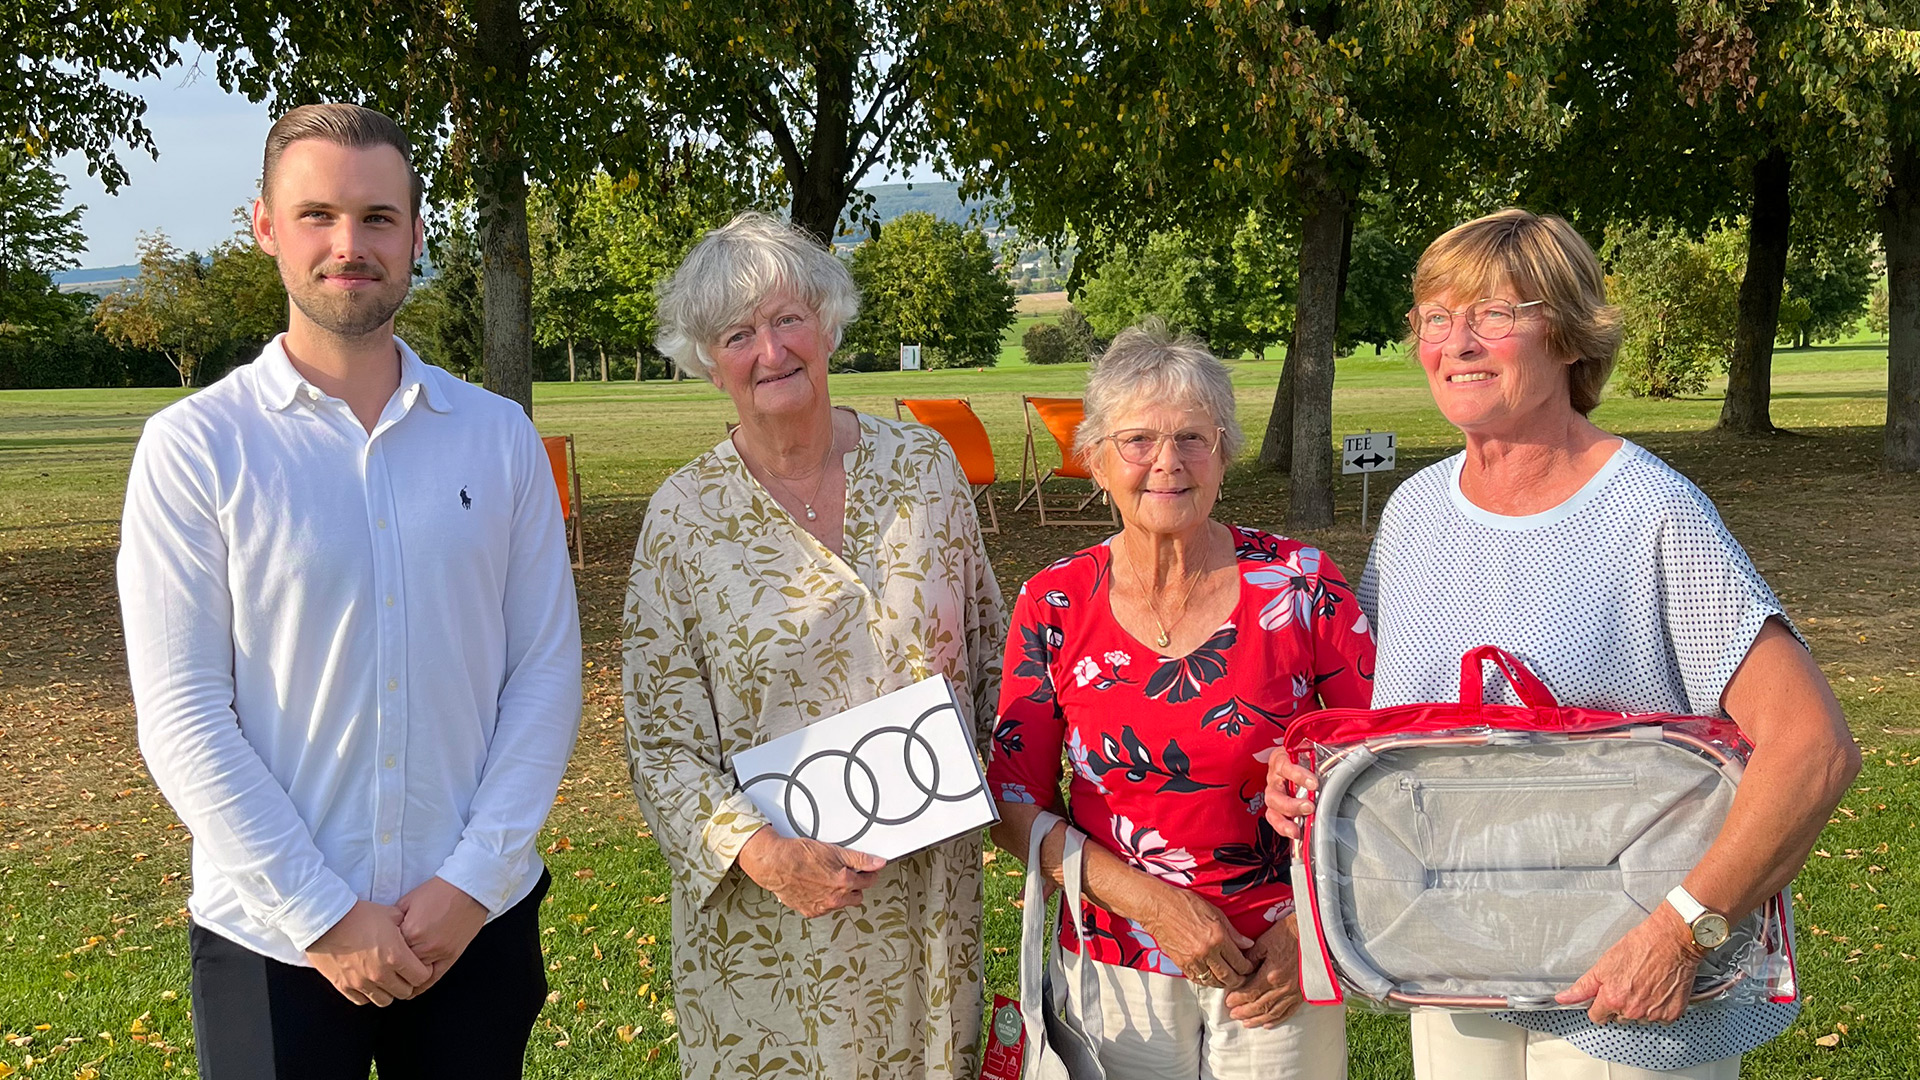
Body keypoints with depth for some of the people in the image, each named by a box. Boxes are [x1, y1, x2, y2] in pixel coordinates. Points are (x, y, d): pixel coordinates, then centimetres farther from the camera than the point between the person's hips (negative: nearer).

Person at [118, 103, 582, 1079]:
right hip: (274, 941, -2)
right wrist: (322, 915, -12)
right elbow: (182, 715, -9)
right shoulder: (193, 447, -6)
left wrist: (473, 881, -8)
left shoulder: (500, 437, 2)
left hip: (478, 919, 2)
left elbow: (546, 671, 0)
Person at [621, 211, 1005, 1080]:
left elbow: (990, 653, 9)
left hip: (929, 883, 2)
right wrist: (758, 848, -18)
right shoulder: (683, 517, -7)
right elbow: (661, 743, -6)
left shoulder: (924, 465, 0)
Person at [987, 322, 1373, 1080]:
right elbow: (1017, 807, -3)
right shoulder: (1055, 605, -6)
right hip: (1118, 973, 1)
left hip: (1280, 977, 0)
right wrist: (1155, 904, -15)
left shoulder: (1301, 584, -8)